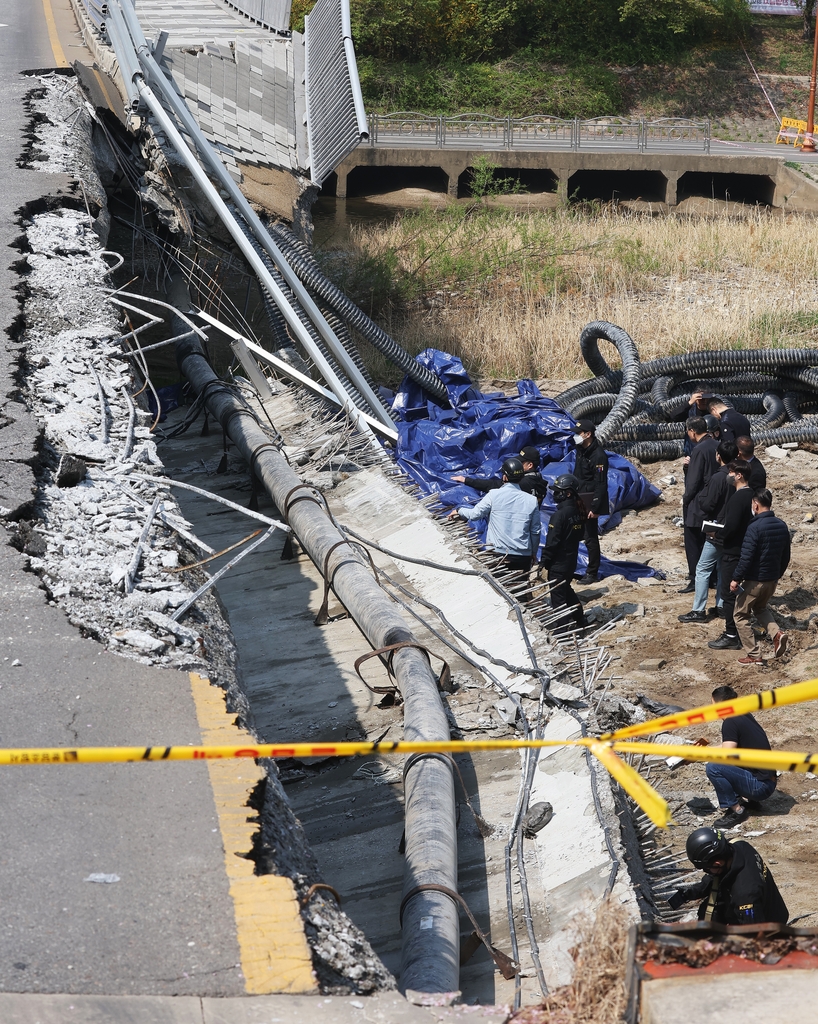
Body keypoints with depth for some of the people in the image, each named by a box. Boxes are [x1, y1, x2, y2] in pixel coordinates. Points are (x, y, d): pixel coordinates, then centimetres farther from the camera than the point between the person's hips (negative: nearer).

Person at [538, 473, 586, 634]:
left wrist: (543, 562, -12)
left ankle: (560, 630, 3)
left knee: (558, 596, 0)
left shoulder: (560, 515, -23)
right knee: (567, 591, 25)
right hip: (572, 561, 8)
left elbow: (552, 542, -21)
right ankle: (580, 620, 33)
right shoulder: (578, 512, 1)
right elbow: (580, 536, 13)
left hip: (558, 564, -8)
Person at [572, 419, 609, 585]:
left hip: (590, 502, -9)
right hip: (578, 500, 9)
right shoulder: (581, 450, 10)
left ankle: (592, 573, 7)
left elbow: (600, 484, -19)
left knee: (591, 537, -1)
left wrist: (595, 508, -20)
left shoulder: (598, 455, -18)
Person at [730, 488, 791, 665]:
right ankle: (777, 633, 6)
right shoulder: (782, 526, 2)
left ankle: (754, 656, 6)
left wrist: (736, 578, -12)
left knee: (740, 615, 8)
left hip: (755, 581, -7)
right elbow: (786, 556, 11)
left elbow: (746, 558, -22)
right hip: (773, 579, 7)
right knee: (760, 607, 30)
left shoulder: (754, 528, -21)